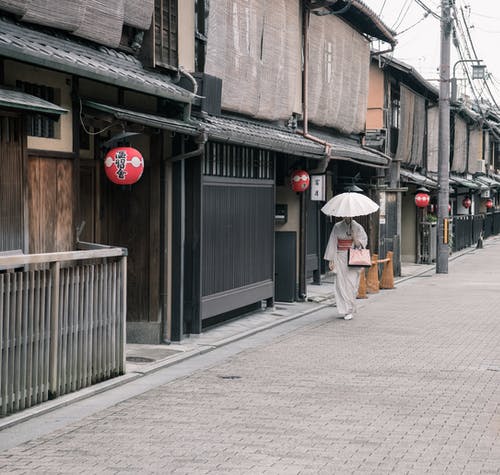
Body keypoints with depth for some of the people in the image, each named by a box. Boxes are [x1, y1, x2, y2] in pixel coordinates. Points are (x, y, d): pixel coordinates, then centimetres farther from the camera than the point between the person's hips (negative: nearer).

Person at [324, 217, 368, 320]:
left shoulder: (357, 227, 2)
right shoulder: (337, 227, 4)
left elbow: (360, 244, 2)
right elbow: (332, 242, 5)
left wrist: (354, 236, -17)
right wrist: (331, 260, 2)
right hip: (340, 258, 1)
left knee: (351, 283, -8)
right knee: (341, 283, -3)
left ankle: (349, 311, -2)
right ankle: (345, 310, 4)